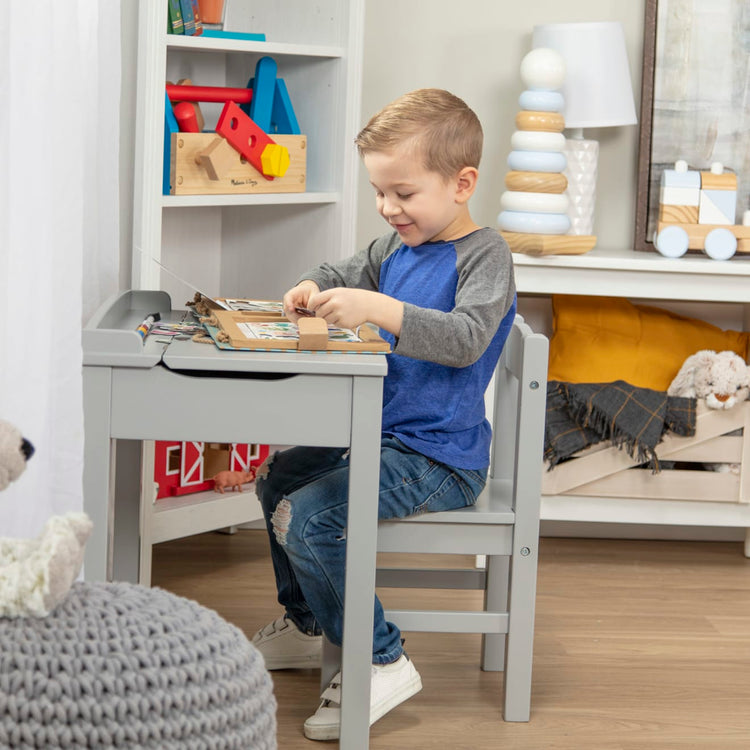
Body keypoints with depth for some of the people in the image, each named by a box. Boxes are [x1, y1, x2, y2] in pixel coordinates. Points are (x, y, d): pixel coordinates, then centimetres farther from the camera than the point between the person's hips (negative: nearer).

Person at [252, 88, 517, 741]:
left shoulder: (485, 254, -16)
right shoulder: (396, 247, 10)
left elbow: (464, 338, -31)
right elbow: (349, 273, 26)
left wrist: (377, 308, -41)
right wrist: (313, 289, 3)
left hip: (437, 459, -10)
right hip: (380, 435, 10)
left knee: (304, 516, -23)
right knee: (278, 477, 24)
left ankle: (381, 663, -12)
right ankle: (305, 626, 38)